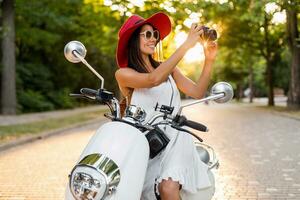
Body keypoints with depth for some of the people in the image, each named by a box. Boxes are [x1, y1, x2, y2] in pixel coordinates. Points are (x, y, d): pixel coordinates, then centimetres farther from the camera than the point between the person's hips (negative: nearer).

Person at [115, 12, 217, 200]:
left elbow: (197, 92, 8)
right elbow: (153, 79, -19)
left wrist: (209, 60, -6)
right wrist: (187, 45, -20)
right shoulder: (123, 73, 1)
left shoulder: (168, 67, 16)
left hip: (175, 137, 2)